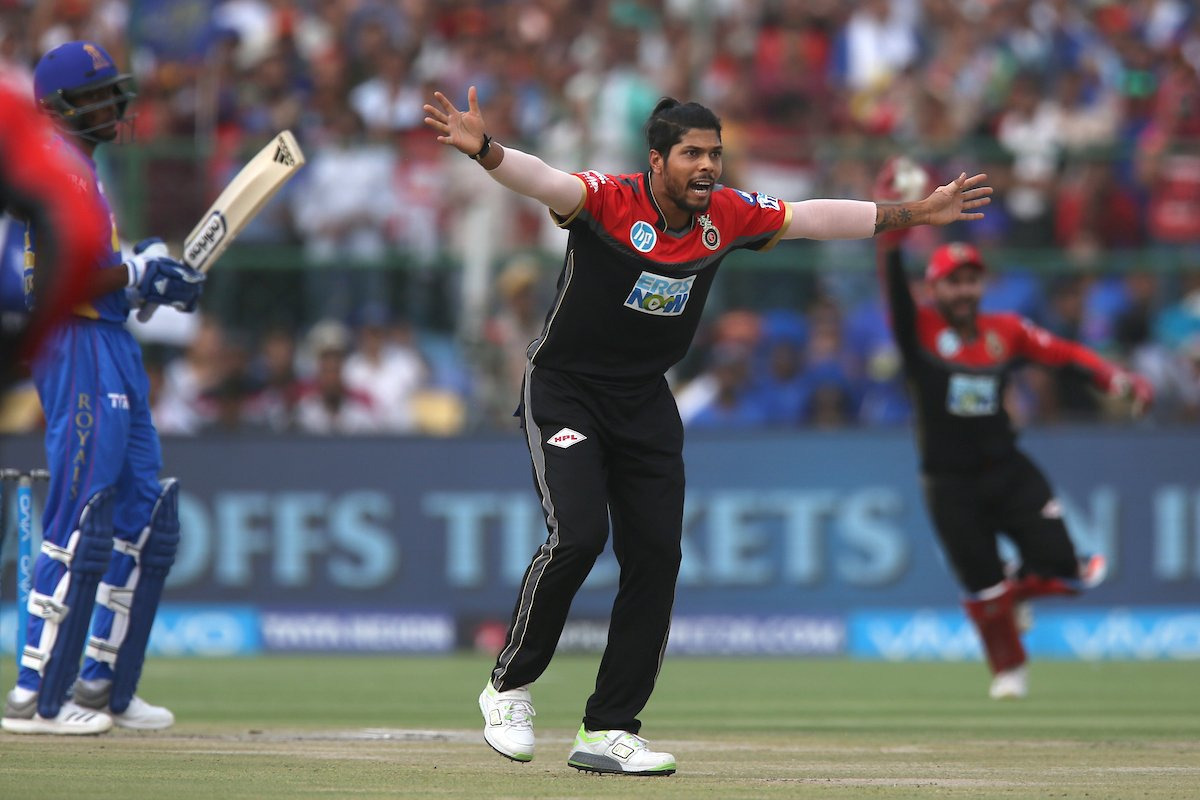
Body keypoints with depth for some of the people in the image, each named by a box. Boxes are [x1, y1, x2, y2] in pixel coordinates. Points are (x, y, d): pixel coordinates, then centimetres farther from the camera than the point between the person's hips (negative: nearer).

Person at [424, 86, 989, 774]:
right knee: (578, 535, -21)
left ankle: (609, 732, 6)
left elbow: (815, 218, 8)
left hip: (647, 404, 6)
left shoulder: (729, 215, -4)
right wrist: (484, 150, -60)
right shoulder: (609, 201, -21)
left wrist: (917, 214, 8)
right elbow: (542, 181, -39)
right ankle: (509, 686, 0)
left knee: (656, 555, -2)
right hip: (565, 391, -5)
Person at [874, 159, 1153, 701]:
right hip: (950, 486, -2)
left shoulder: (1006, 332, 4)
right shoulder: (920, 330, -4)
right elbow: (894, 285, -18)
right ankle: (1009, 670, 24)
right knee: (981, 589, 0)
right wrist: (892, 226, -33)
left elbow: (1062, 352, -2)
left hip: (1009, 473, 2)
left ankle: (1017, 587, 25)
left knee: (1062, 569, -9)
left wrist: (1113, 378, -19)